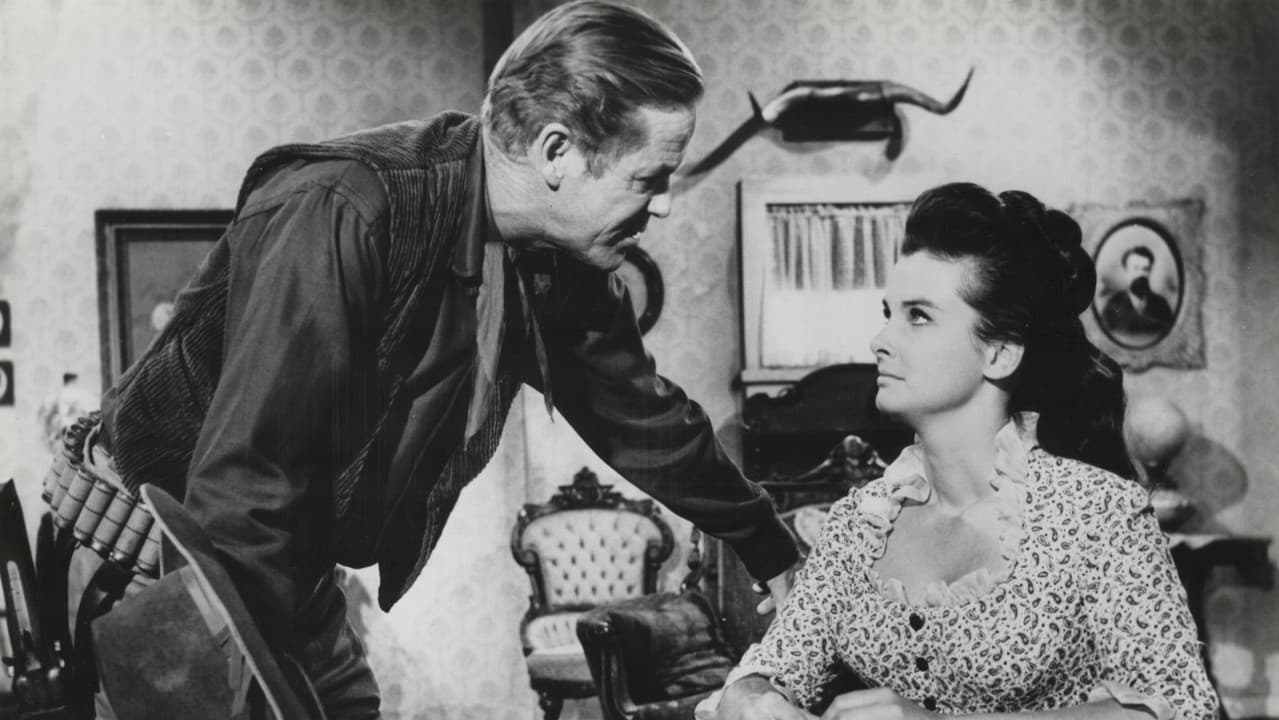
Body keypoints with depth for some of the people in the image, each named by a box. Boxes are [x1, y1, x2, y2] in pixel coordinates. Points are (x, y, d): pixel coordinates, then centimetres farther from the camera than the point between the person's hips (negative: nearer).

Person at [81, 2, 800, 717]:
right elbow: (241, 492, -32)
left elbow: (644, 416, 10)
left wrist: (774, 552, 18)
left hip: (308, 570, 7)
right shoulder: (341, 219, -30)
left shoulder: (559, 259, -6)